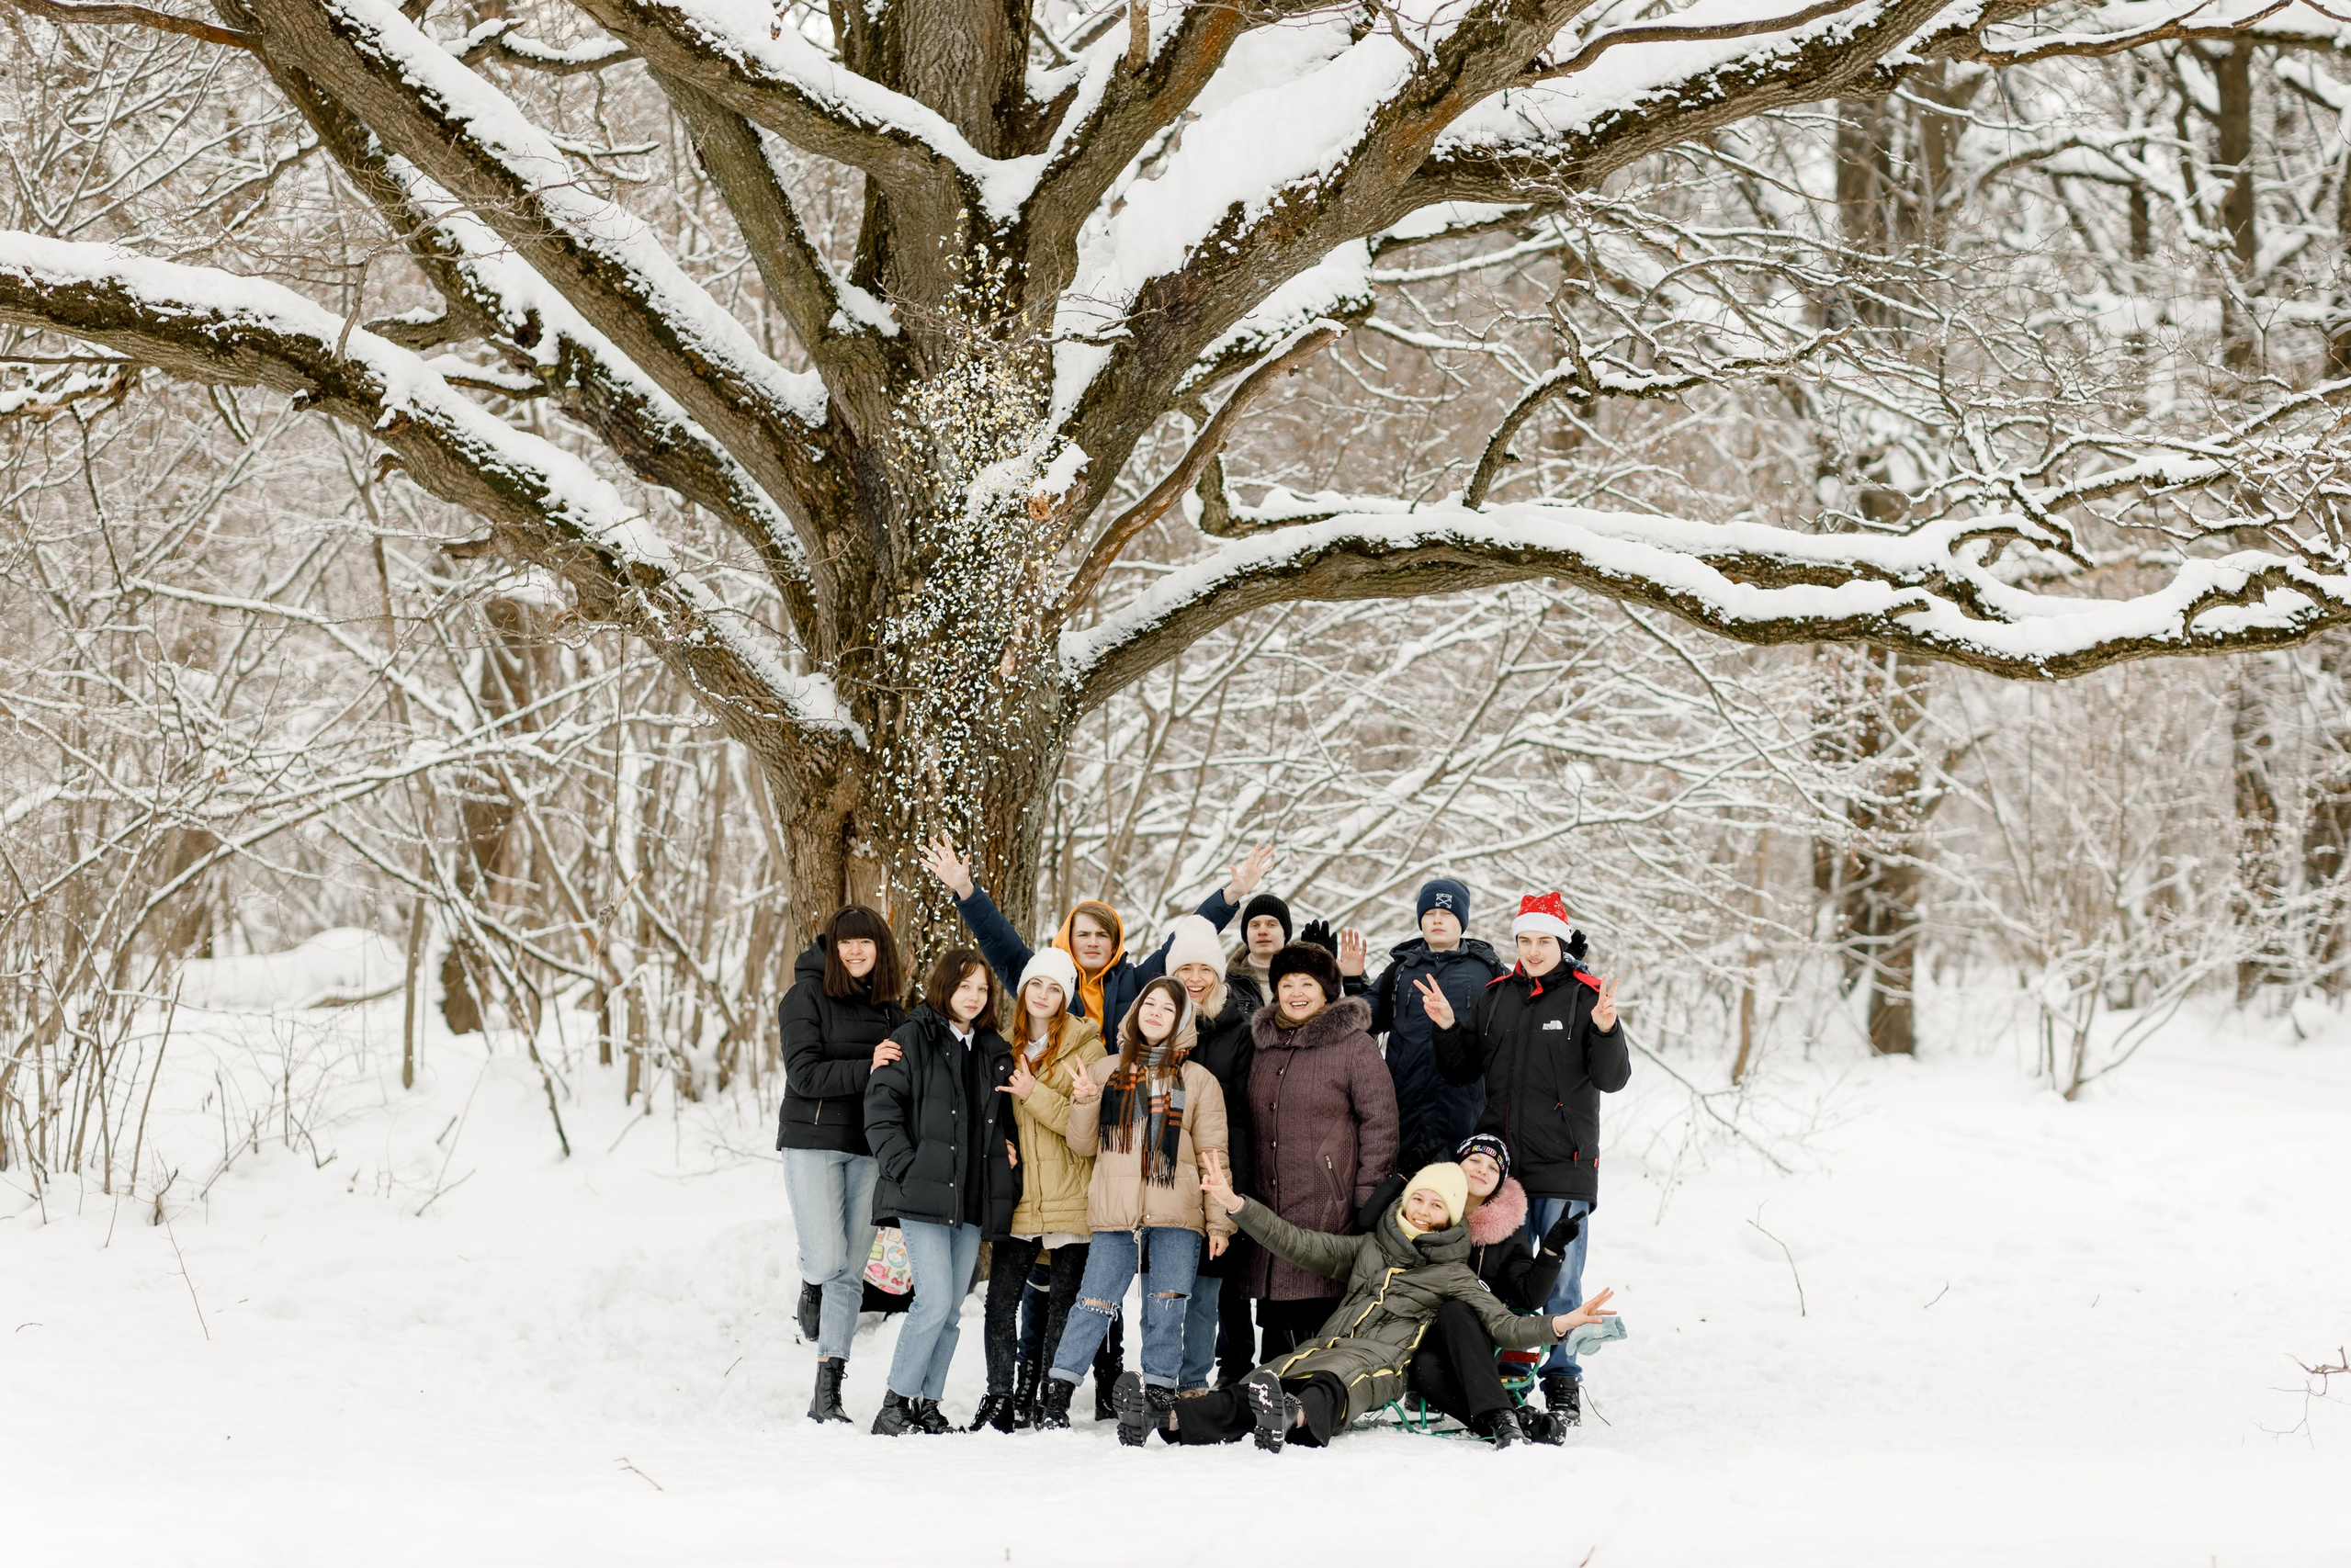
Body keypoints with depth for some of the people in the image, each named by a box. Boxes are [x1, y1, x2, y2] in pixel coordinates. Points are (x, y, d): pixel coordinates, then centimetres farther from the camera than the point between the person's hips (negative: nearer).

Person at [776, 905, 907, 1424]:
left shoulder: (888, 1006, 12)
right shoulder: (807, 996, -5)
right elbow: (805, 1074, -14)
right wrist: (866, 1068, -22)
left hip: (867, 1147, 4)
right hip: (812, 1142, -4)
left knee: (850, 1274, 2)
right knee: (827, 1261, -16)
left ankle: (827, 1396, 7)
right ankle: (809, 1285, 24)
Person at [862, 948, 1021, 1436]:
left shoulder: (995, 1052, 17)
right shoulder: (911, 1040, -1)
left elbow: (1005, 1120, 27)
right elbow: (881, 1111, -7)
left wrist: (1009, 1149, 9)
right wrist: (906, 1169, -15)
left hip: (973, 1200, 6)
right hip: (924, 1194, -6)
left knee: (951, 1309, 6)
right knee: (935, 1301, -15)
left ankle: (927, 1405, 13)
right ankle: (895, 1403, -6)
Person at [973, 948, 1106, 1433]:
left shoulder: (1084, 1046, -2)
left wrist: (1034, 1095, -19)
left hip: (1068, 1197, -3)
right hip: (1018, 1195, 3)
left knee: (1062, 1303, 3)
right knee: (1001, 1298, -4)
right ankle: (1000, 1398, 5)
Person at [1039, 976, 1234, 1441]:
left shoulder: (1198, 1080, 9)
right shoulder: (1106, 1071, 14)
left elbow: (1213, 1155, 7)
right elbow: (1083, 1144, 15)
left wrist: (1219, 1220, 0)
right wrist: (1083, 1103, -4)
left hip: (1177, 1215, -1)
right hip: (1116, 1213, 1)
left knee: (1165, 1311, -5)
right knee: (1094, 1304, -4)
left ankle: (1156, 1397, 2)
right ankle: (1056, 1395, 2)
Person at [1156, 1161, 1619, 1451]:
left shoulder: (1452, 1275, 16)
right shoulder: (1369, 1248, 28)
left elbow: (1503, 1325, 6)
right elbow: (1298, 1244, 25)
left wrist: (1560, 1324, -12)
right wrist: (1236, 1204, 19)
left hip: (1381, 1362, -3)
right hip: (1328, 1344, 3)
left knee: (1331, 1384, -43)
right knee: (1264, 1382, -30)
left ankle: (1294, 1416, -77)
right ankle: (1168, 1420, -57)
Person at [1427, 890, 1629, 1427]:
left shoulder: (1585, 997, -3)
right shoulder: (1496, 997, 11)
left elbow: (1613, 1079, -8)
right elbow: (1463, 1070, 17)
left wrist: (1605, 1030, -26)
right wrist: (1447, 1027, -1)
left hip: (1563, 1163, -4)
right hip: (1501, 1161, 5)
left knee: (1560, 1282, -1)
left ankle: (1563, 1384, 7)